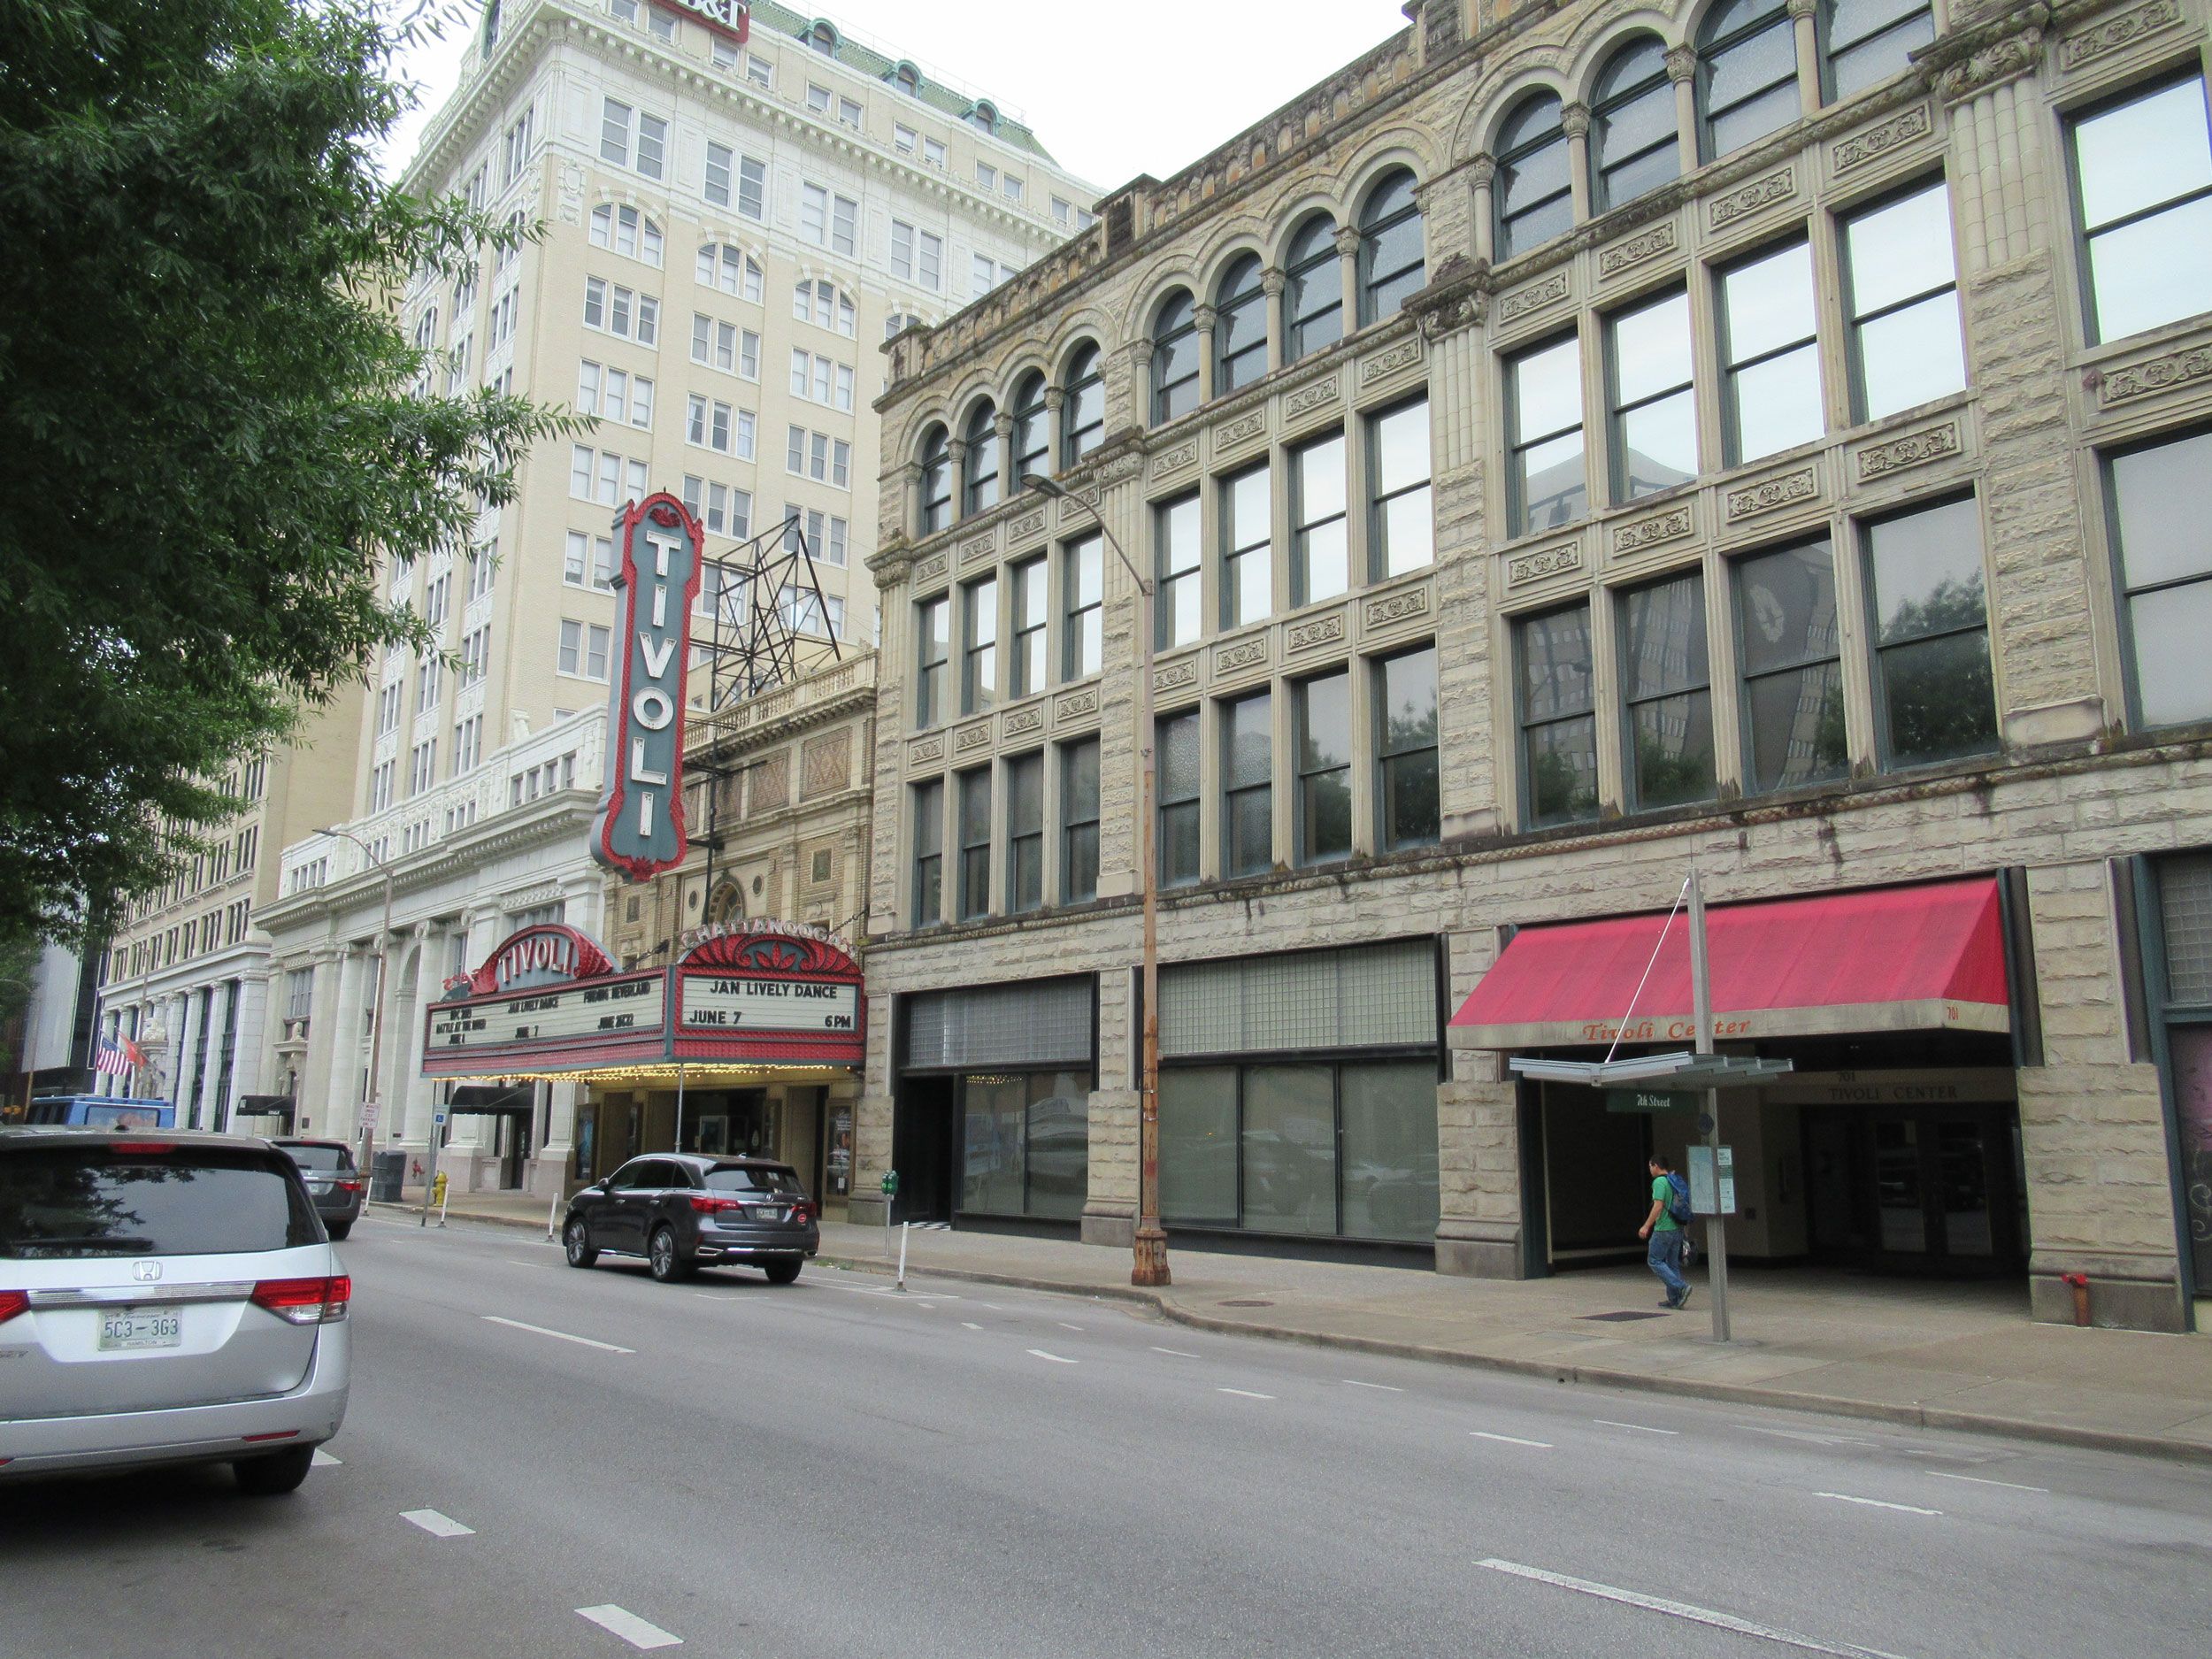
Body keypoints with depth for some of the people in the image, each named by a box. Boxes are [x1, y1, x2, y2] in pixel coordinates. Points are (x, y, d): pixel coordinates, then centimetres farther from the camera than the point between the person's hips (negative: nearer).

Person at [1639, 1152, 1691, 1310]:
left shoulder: (1659, 1182, -14)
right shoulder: (1675, 1182, 12)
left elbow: (1658, 1206, -20)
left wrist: (1646, 1226, -17)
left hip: (1664, 1229, -8)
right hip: (1678, 1228, 8)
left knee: (1654, 1260, 0)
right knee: (1673, 1263, 12)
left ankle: (1681, 1287, -12)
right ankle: (1674, 1299, 12)